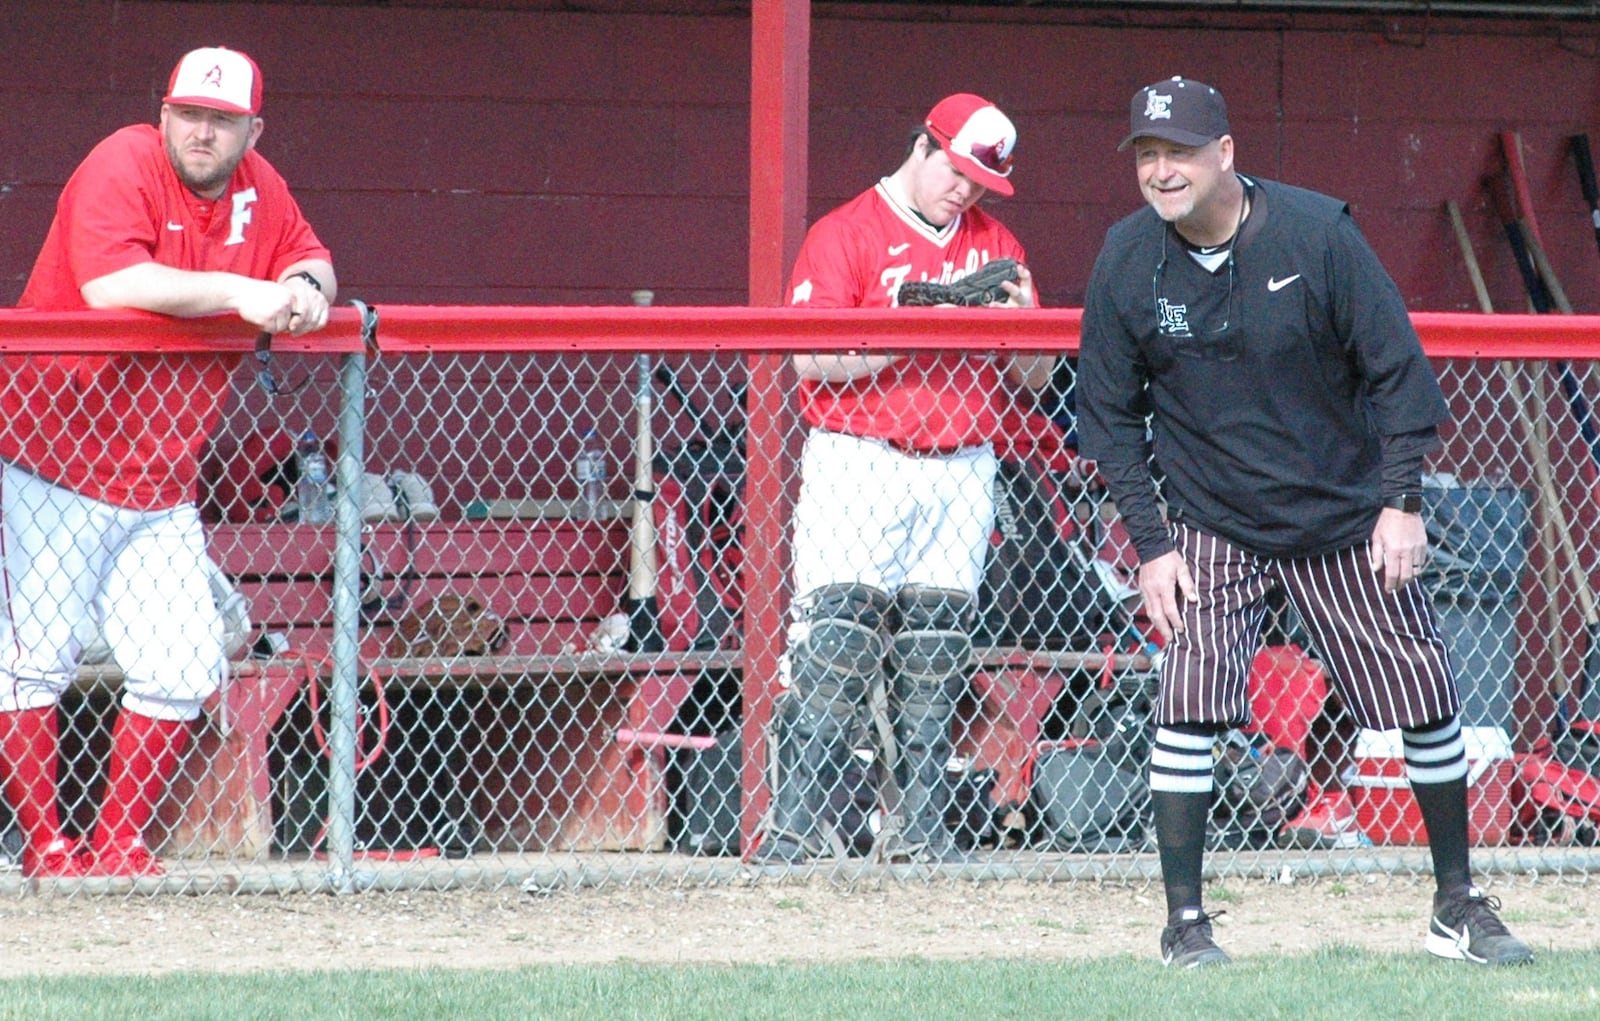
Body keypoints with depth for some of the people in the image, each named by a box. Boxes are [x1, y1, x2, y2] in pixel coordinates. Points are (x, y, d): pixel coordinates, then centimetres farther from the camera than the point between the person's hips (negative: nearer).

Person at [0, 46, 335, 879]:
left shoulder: (258, 189, 6)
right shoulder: (123, 169, -15)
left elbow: (311, 262, 16)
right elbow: (109, 284, -30)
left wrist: (307, 290, -9)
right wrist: (235, 293, -31)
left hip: (162, 488, 6)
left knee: (182, 669, 2)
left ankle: (119, 841, 14)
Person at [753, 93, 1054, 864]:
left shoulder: (994, 245, 16)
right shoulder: (845, 234, 1)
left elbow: (1033, 380, 16)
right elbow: (810, 357, -10)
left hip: (961, 476, 5)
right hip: (859, 464, -5)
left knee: (935, 662, 3)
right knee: (834, 649, -13)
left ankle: (921, 831, 6)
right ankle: (795, 829, -14)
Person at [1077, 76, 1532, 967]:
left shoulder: (1316, 233, -15)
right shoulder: (1127, 262, -9)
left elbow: (1398, 369, -8)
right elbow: (1110, 414, 0)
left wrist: (1404, 501, -13)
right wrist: (1150, 543, -6)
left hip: (1347, 516, 0)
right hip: (1213, 523, 0)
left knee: (1426, 697, 2)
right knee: (1191, 698, -16)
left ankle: (1459, 907, 17)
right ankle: (1185, 920, -7)